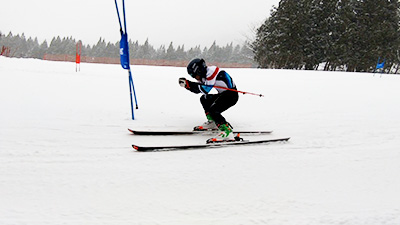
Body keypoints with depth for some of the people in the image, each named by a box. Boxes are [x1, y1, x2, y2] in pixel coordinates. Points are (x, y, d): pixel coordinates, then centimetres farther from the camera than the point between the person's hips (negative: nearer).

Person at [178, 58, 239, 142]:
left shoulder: (212, 71, -18)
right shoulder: (204, 75, 11)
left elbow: (205, 90, -23)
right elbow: (197, 90, 14)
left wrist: (189, 84, -20)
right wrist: (187, 84, 0)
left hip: (231, 95, -10)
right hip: (223, 94, 10)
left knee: (213, 110, -23)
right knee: (204, 99, 18)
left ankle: (227, 132, -35)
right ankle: (212, 123, 18)